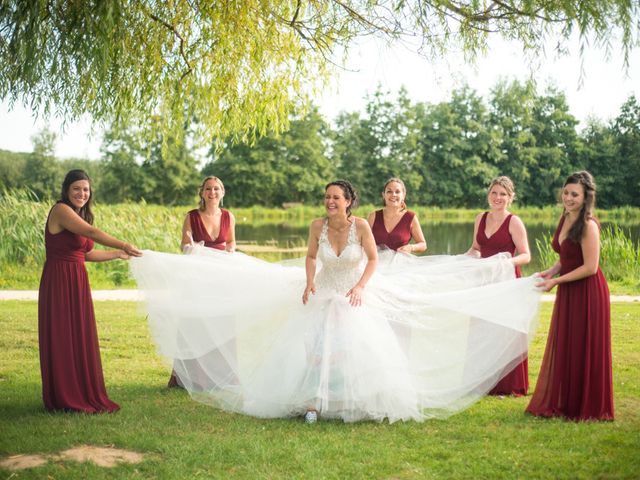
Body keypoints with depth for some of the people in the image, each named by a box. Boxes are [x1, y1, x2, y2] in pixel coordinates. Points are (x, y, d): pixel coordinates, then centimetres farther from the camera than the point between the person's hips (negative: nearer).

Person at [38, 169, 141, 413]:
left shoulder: (79, 215, 18)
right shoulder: (61, 210, -11)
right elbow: (92, 233, -23)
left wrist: (118, 254, 18)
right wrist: (124, 245, -28)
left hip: (77, 282, 9)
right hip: (59, 281, -9)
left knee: (80, 337, 12)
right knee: (62, 338, -2)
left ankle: (82, 394, 21)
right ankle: (64, 399, 7)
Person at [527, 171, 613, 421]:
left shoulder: (588, 225, -18)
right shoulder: (565, 219, 8)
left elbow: (590, 267, -20)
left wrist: (556, 281, -17)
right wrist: (552, 271, 2)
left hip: (587, 293, -8)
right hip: (568, 293, 8)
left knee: (583, 350, 2)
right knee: (564, 348, 13)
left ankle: (587, 408, 16)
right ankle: (563, 403, 25)